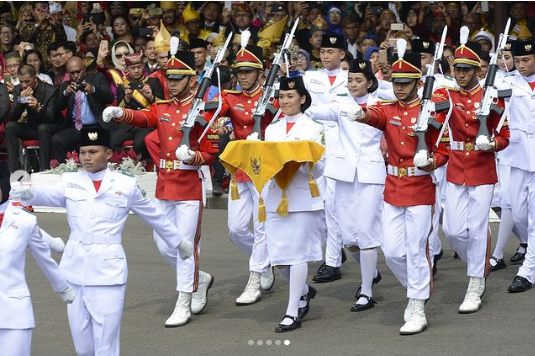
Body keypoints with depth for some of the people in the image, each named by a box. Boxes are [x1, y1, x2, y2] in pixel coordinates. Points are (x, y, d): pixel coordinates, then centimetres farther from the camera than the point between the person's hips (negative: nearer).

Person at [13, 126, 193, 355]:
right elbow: (49, 196, -14)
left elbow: (154, 216, 15)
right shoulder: (70, 181, 6)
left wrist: (178, 242, 25)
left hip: (108, 271, -3)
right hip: (75, 270, 3)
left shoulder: (126, 185, 2)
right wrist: (28, 194, -36)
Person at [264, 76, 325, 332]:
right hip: (276, 198, 5)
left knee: (297, 253, -6)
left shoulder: (314, 129, 0)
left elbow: (318, 169, -5)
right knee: (278, 256, 4)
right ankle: (304, 291, 31)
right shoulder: (272, 130, 14)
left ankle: (293, 314, -2)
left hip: (304, 198, -5)